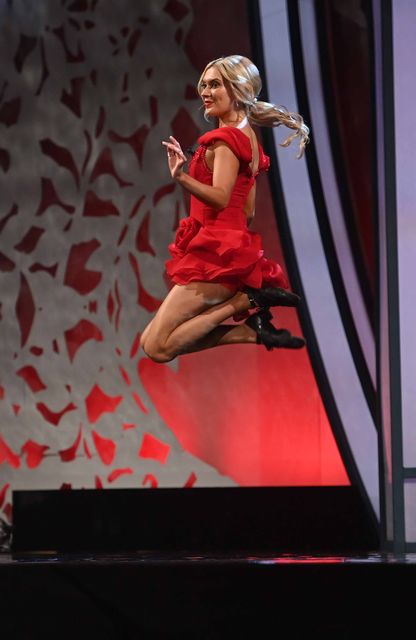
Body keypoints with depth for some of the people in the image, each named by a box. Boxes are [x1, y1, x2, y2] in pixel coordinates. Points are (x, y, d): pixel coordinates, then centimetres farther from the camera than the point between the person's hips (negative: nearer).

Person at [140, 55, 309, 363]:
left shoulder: (225, 138, -11)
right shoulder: (247, 136, 17)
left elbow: (221, 198, -25)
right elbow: (248, 212, 20)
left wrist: (181, 177, -38)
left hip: (215, 256, -10)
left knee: (157, 347, -15)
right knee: (150, 339, 7)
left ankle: (245, 301, -11)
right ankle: (253, 329, -1)